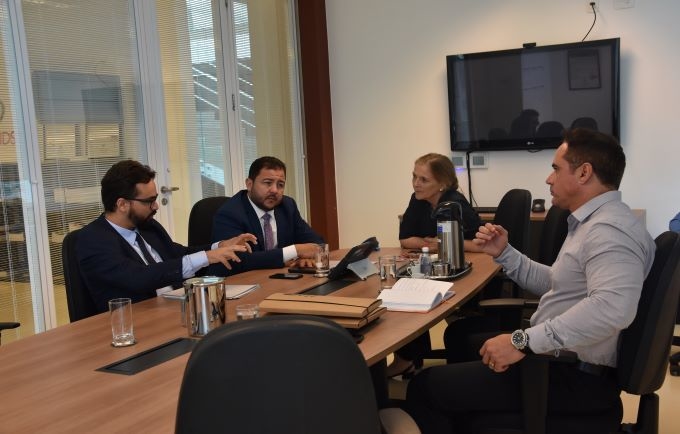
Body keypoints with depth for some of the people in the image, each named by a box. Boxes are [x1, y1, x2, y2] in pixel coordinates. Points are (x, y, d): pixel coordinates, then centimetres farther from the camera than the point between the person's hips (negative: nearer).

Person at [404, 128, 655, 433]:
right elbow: (554, 283, 20)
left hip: (575, 376, -11)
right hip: (559, 358, 11)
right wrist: (504, 253, 9)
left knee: (424, 386, -10)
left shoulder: (609, 229, -23)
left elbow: (611, 307, -39)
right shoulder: (595, 222, 13)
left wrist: (523, 341, -36)